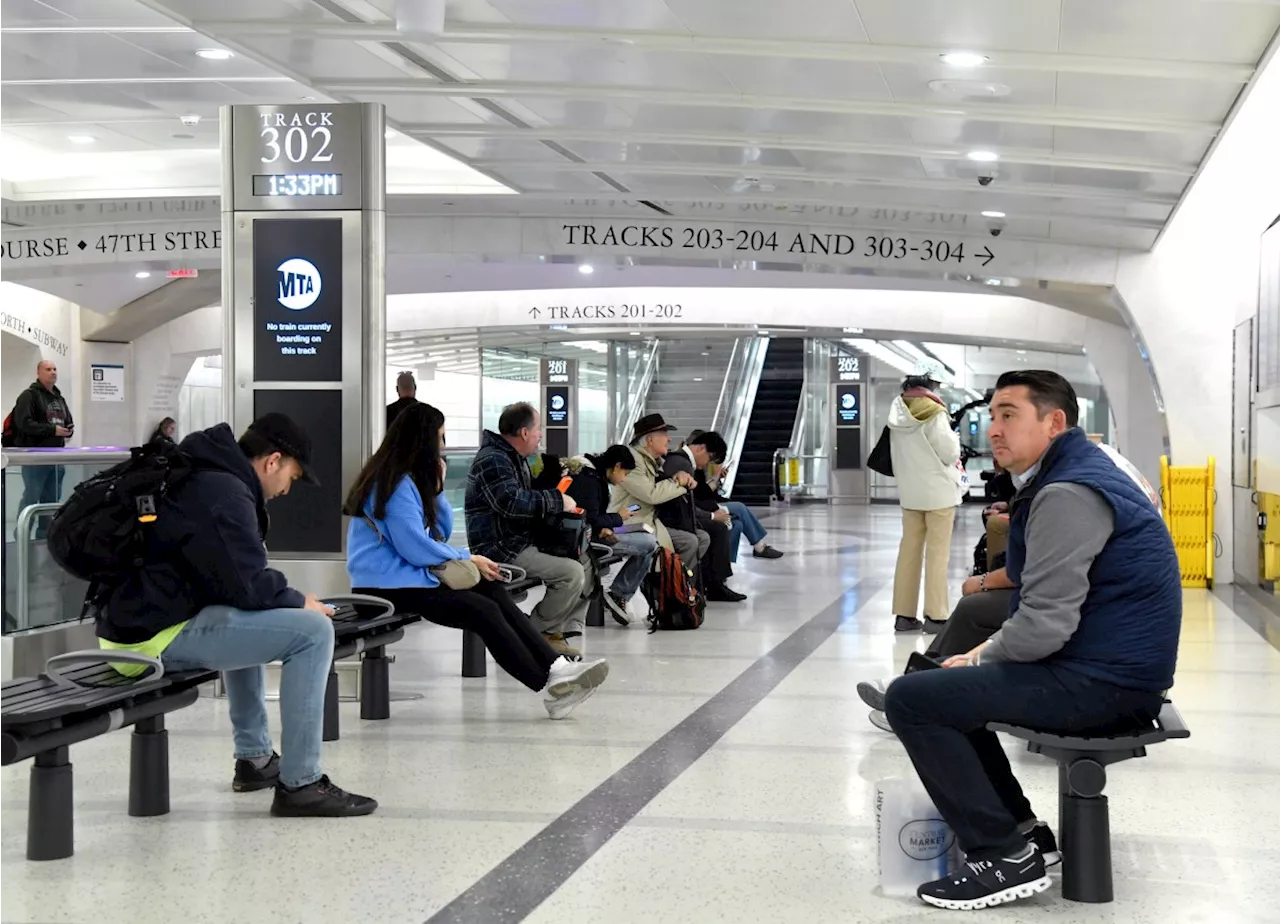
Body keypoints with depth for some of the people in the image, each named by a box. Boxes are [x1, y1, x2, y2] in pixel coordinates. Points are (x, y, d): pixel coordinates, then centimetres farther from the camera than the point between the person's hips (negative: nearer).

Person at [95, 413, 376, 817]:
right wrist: (299, 601, -1)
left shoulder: (203, 477, 19)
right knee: (312, 631, -14)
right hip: (159, 636, -11)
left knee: (248, 620, 36)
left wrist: (284, 596, 17)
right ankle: (299, 785, -10)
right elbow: (247, 586, -18)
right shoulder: (224, 493, -14)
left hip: (132, 620, 11)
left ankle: (254, 758, 34)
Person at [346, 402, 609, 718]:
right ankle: (550, 687, -21)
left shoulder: (410, 478, 14)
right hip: (385, 585, -10)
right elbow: (416, 548, -22)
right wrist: (468, 559, -10)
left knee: (493, 591, -8)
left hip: (408, 575, 10)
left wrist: (437, 488, 2)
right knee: (483, 610, -21)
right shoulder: (395, 482, -16)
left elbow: (442, 533, 15)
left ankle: (556, 667, -19)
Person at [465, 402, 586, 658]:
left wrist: (558, 504, 9)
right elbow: (512, 502, -29)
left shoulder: (514, 459, 20)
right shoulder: (493, 460, -15)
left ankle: (565, 629, 4)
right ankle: (540, 635, -6)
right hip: (501, 549, -11)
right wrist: (557, 501, -20)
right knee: (572, 573, -21)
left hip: (521, 544, 11)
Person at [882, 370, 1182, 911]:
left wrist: (981, 659, -7)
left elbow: (1043, 626, -25)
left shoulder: (1067, 495, -19)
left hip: (1101, 684, -11)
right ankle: (1015, 824, 22)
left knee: (910, 699, -14)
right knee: (945, 683, 23)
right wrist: (985, 654, 7)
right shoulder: (1070, 476, 14)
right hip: (1104, 669, 11)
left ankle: (1006, 856, -9)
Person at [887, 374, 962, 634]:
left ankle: (904, 613, 11)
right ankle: (935, 615, -2)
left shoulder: (898, 416, 6)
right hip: (938, 491, -6)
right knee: (937, 554, -2)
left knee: (909, 551, 9)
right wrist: (953, 436, 9)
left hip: (909, 492, 6)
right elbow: (950, 453, -10)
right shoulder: (934, 414, -13)